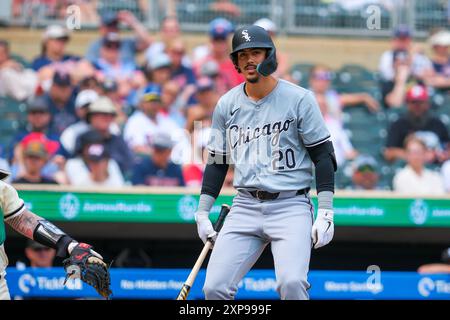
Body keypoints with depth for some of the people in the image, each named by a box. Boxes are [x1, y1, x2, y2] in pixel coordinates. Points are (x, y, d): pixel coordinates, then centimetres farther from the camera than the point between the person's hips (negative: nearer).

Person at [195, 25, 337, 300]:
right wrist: (202, 213, 15)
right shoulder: (227, 105, 10)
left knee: (291, 283, -26)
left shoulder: (299, 99, -1)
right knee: (214, 288, -7)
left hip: (291, 206, -4)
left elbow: (323, 155, -1)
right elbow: (217, 161, 19)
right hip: (245, 207, 4)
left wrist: (326, 212, -9)